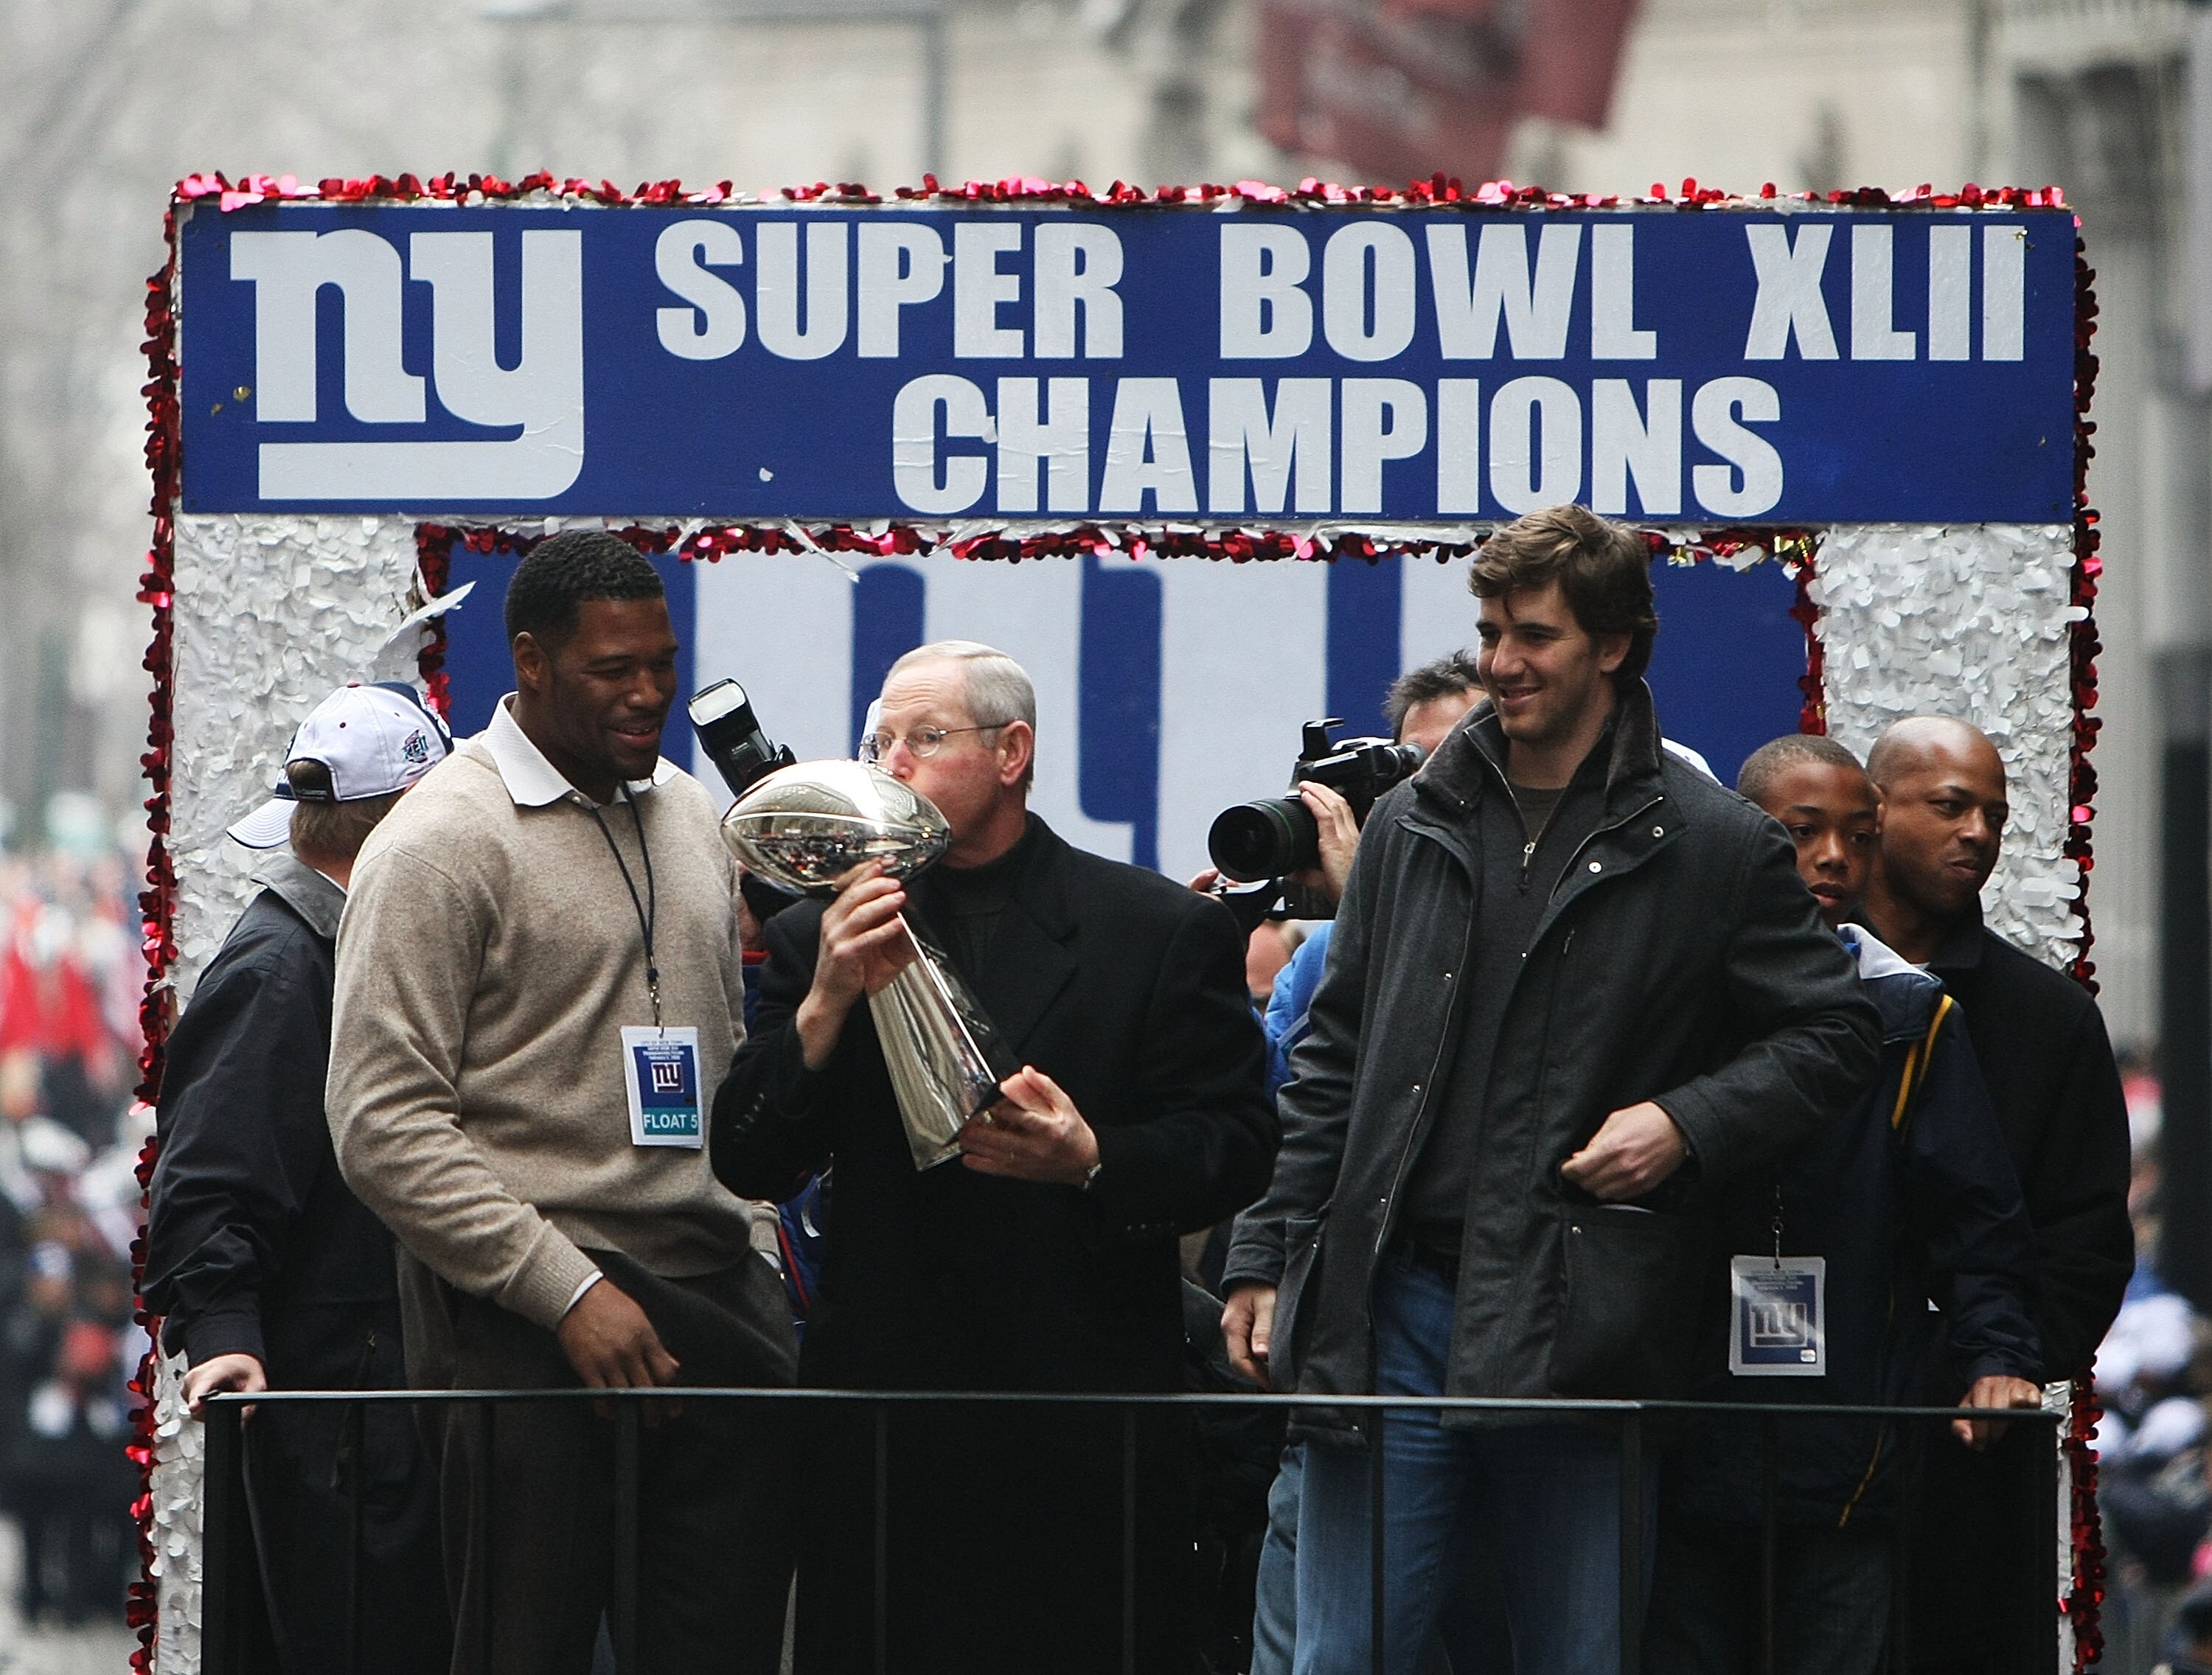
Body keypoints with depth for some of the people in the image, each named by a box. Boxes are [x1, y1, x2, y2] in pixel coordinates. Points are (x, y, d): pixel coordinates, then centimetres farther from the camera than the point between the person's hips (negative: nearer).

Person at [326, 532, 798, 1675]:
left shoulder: (687, 815, 17)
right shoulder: (442, 841, -7)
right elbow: (384, 1125, -13)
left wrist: (750, 1234, 12)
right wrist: (568, 1291, -16)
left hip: (714, 1292, 7)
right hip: (525, 1322, -6)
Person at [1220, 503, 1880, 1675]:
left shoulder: (1713, 848, 2)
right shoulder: (1411, 828, 13)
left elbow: (1832, 1034, 7)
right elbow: (1331, 1065, 17)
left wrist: (1687, 1123, -8)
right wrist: (1271, 1259, 11)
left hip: (1577, 1334, -3)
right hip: (1389, 1315, 3)